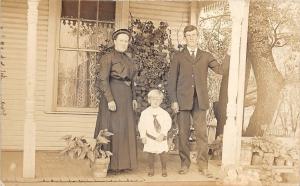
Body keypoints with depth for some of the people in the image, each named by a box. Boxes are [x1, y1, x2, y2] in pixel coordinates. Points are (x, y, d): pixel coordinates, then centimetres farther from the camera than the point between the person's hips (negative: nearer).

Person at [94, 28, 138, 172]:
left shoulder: (128, 60, 17)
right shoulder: (108, 58, -6)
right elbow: (103, 80, -14)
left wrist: (133, 98, 12)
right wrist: (110, 99, -22)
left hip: (126, 99, 8)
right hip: (113, 96, -8)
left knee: (126, 129, 10)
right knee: (111, 129, -3)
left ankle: (121, 162, 19)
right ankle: (108, 163, 5)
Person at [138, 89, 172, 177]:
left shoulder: (164, 113, -1)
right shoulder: (145, 113, -1)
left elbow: (168, 124, -4)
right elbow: (141, 125, 1)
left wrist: (163, 134, -13)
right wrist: (143, 136, -3)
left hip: (161, 137, 0)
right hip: (150, 138, 0)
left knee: (163, 153, 1)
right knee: (150, 154, 5)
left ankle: (164, 169, 17)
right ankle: (151, 169, 20)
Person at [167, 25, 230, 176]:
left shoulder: (206, 56, 15)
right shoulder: (178, 57, 9)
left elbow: (220, 69, 3)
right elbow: (172, 80, 4)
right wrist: (173, 100, -4)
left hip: (200, 101, 1)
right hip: (183, 101, -1)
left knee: (202, 133, -2)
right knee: (183, 134, 3)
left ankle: (203, 165, 4)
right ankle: (185, 164, 14)